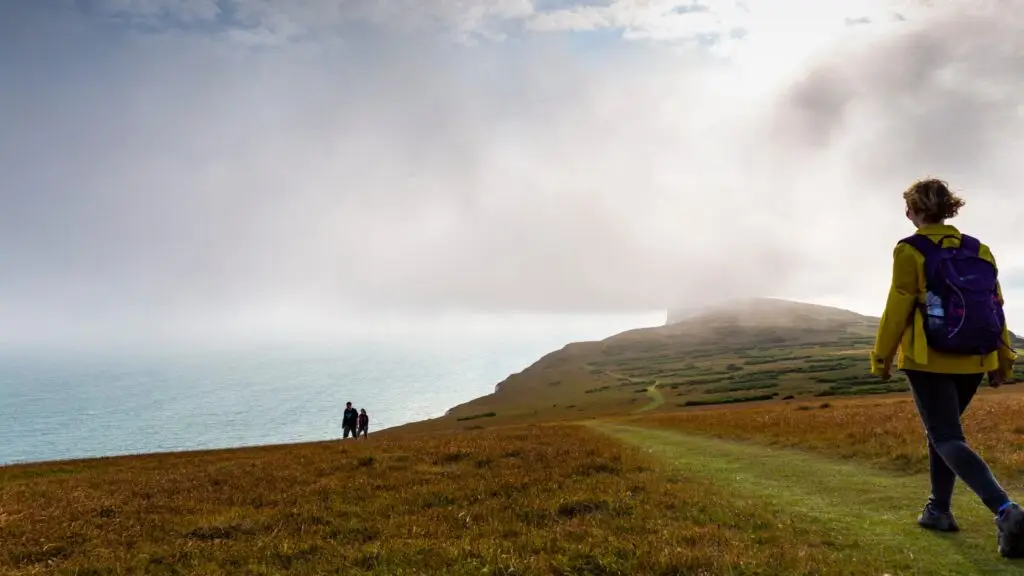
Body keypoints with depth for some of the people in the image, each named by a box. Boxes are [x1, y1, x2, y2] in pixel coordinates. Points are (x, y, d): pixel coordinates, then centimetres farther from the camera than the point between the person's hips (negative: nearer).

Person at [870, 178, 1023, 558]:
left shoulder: (910, 251, -9)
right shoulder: (979, 251, 8)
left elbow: (898, 308, -11)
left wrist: (881, 356, -2)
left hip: (929, 360, -6)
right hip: (971, 362, 6)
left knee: (947, 439, -3)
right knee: (941, 430, 23)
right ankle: (939, 510, 27)